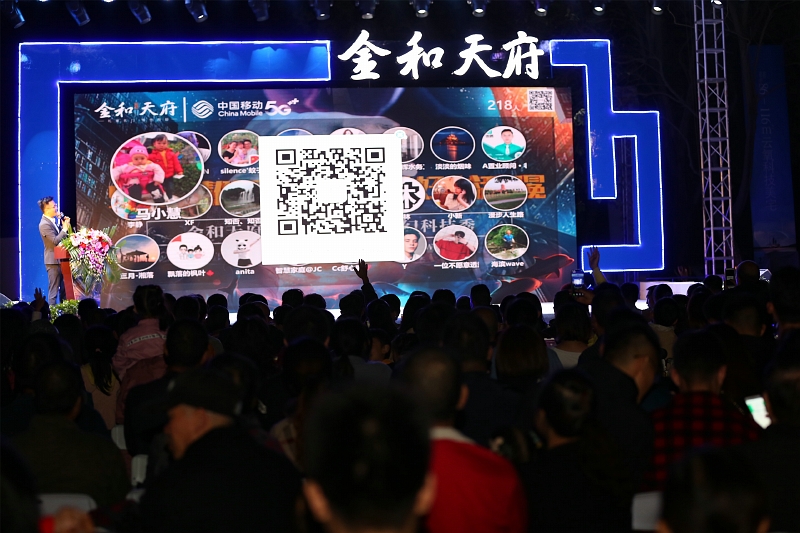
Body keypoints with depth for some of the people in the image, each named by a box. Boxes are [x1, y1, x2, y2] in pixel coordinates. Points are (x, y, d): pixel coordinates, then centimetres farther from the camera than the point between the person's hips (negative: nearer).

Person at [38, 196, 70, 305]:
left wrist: (63, 222, 4)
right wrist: (65, 228, -19)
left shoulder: (54, 220, 9)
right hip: (53, 260, -9)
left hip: (60, 259, 9)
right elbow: (55, 241, -24)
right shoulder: (44, 224, -18)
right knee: (54, 289, -5)